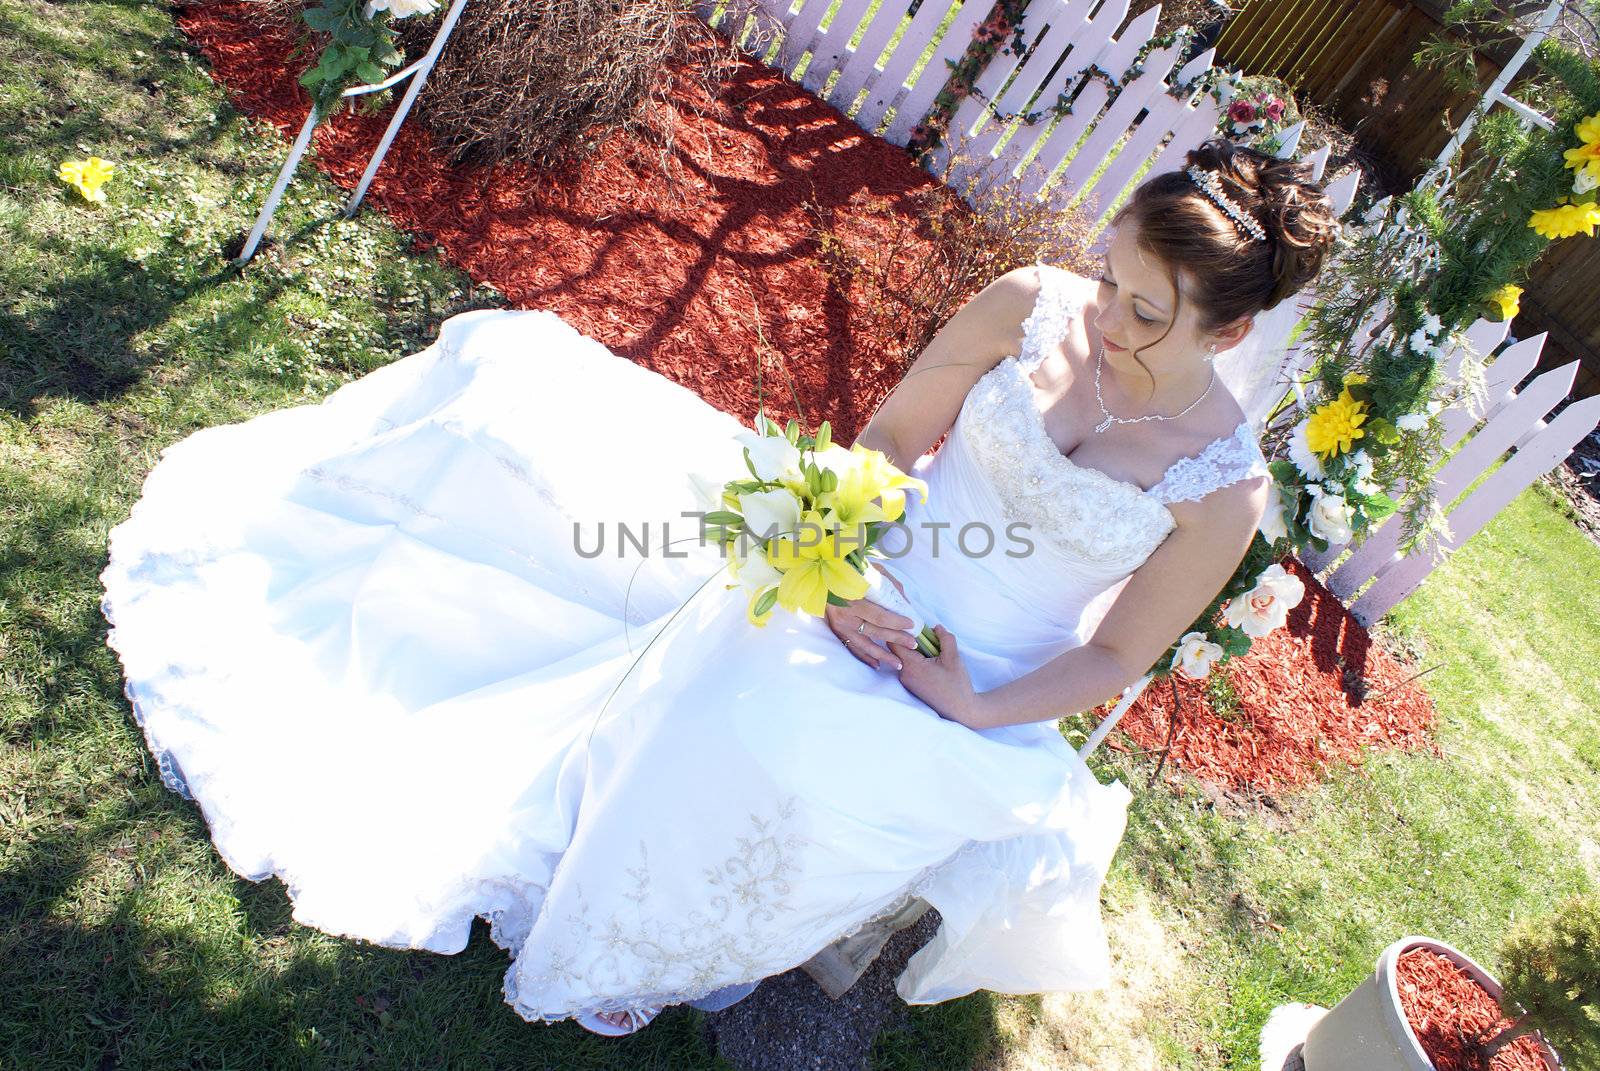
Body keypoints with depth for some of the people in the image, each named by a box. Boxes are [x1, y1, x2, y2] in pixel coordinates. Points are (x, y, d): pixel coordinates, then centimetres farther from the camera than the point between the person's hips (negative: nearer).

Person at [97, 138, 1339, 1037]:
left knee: (796, 762, -30)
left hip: (980, 697, -2)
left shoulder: (1225, 485, -12)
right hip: (857, 579, 3)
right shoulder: (1034, 303, -8)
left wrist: (973, 712, -17)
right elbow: (890, 433, -2)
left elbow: (1118, 656, -5)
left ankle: (646, 957, 4)